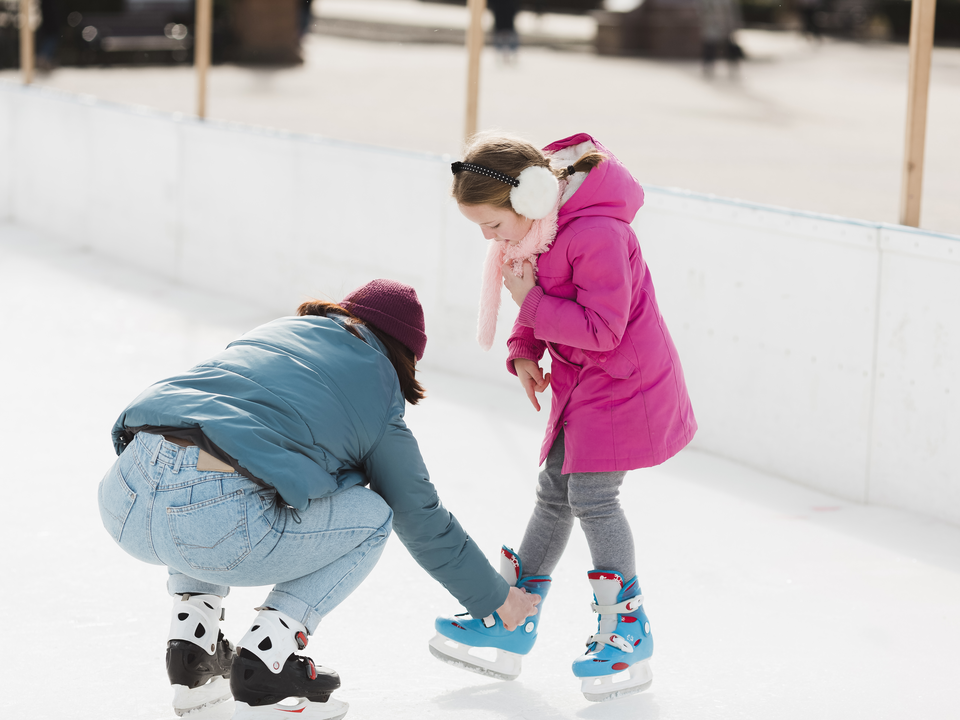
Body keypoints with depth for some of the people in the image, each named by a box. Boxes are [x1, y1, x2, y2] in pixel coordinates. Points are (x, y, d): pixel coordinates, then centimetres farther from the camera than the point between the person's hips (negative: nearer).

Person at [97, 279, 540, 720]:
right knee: (372, 515, 20)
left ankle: (191, 652, 27)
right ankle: (263, 668, 8)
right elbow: (424, 523, 26)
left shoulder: (276, 331, 31)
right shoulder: (381, 403, 18)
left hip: (121, 501, 5)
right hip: (217, 526, -5)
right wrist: (497, 600, 41)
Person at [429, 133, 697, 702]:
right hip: (579, 378, 9)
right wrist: (524, 352, 1)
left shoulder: (597, 234, -29)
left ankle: (629, 636, -2)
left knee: (591, 494, -13)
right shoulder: (535, 226, 1)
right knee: (555, 493, 12)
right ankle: (512, 627, 18)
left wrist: (531, 303, -24)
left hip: (624, 382, -9)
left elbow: (602, 328, -30)